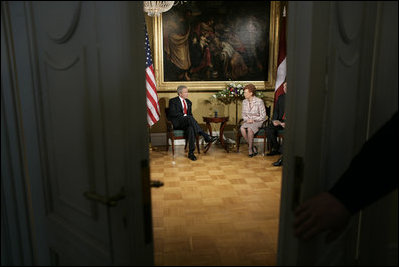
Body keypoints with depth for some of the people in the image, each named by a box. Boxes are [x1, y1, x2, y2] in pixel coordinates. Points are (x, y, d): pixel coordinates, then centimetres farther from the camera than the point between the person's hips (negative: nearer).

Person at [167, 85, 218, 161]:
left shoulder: (188, 102, 23)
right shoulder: (173, 101, 5)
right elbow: (172, 113, -8)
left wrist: (191, 121, -4)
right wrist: (184, 116, -17)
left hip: (186, 123, 5)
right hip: (177, 123, -5)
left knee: (191, 128, -34)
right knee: (189, 118, -36)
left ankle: (191, 153, -40)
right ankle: (206, 136, -40)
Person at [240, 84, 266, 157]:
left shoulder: (259, 101, -11)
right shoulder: (244, 102, 7)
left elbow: (263, 116, -8)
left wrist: (253, 120, -16)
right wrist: (247, 119, -6)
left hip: (258, 121, -5)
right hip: (248, 121, 5)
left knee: (249, 129, -35)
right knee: (242, 128, -28)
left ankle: (250, 148, -16)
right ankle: (253, 147, -16)